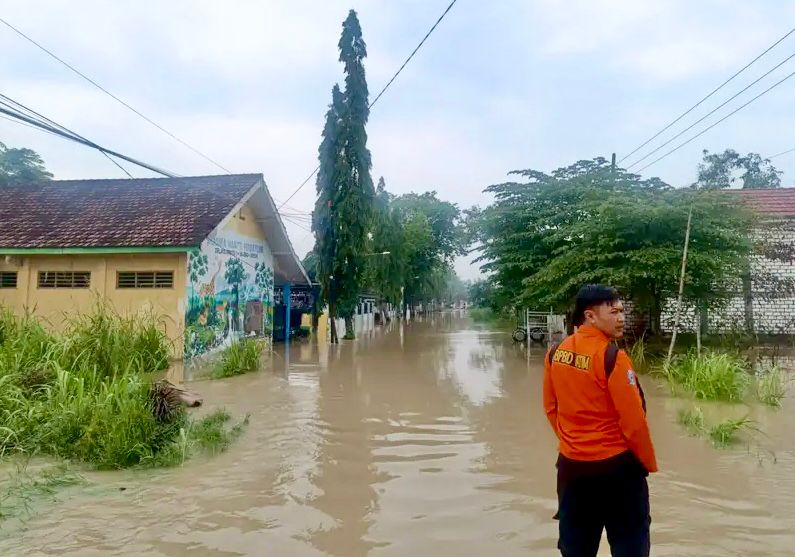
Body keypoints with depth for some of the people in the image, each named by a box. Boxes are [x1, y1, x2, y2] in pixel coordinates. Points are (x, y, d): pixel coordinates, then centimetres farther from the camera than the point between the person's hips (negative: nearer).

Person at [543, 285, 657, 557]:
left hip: (571, 465, 6)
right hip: (616, 465, -6)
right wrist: (649, 463, 0)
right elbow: (633, 421, -16)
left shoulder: (555, 353, -1)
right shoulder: (612, 357, -20)